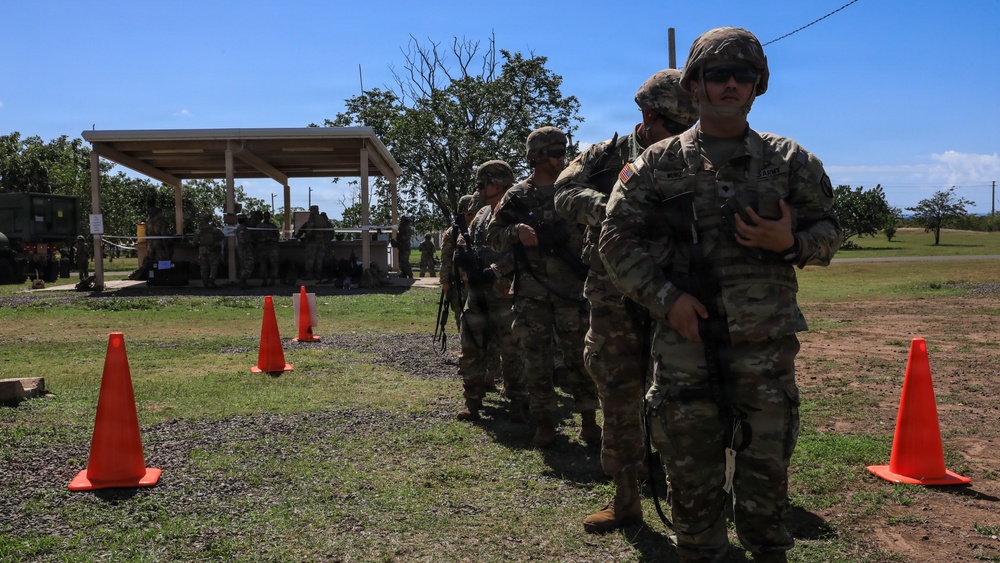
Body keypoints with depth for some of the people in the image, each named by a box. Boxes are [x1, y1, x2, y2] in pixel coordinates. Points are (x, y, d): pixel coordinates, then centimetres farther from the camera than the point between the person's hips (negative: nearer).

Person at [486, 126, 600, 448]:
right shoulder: (516, 197, 6)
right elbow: (494, 238, 5)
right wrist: (516, 231, -14)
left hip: (572, 289, 0)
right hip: (531, 292, 0)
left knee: (579, 356, 3)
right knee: (536, 360, 4)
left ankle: (588, 421, 14)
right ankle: (545, 423, 15)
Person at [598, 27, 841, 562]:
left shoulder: (789, 160, 7)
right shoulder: (657, 164, 2)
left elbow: (828, 229, 12)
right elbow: (616, 239, 0)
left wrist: (791, 243, -11)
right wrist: (666, 297, -10)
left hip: (766, 344, 1)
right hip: (684, 341, -1)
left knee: (766, 467, 11)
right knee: (691, 469, 10)